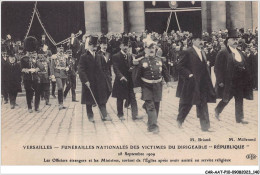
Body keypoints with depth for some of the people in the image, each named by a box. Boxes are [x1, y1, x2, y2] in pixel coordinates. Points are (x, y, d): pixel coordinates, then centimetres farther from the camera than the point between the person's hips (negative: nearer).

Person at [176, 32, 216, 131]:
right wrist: (189, 74, -17)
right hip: (191, 84, -6)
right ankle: (180, 120, 30)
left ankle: (205, 127, 7)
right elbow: (179, 66, -12)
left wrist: (207, 81, 10)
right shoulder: (187, 53, -9)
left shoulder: (202, 53, 14)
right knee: (187, 104, 7)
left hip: (202, 85, 6)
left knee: (203, 105, 4)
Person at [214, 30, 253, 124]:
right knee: (226, 98, 4)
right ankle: (217, 111, 28)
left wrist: (247, 78, 6)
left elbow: (245, 66, 15)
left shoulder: (239, 53, 13)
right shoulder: (223, 53, -10)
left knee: (239, 99, 6)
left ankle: (240, 118, 13)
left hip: (239, 81, 6)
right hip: (228, 81, -6)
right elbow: (218, 68, -13)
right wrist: (220, 81, -16)